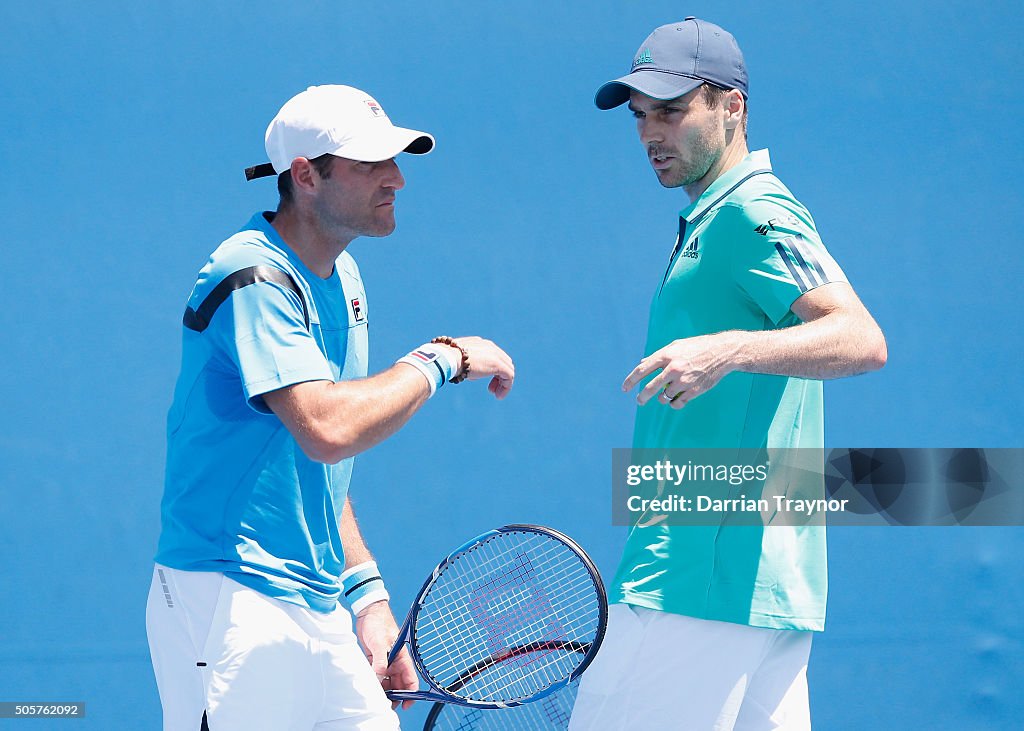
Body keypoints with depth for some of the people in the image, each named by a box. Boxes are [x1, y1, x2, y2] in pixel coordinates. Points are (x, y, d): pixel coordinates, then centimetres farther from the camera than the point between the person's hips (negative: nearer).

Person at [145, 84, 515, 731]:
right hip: (231, 610, -9)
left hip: (320, 613, 9)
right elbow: (327, 429, -29)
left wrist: (364, 592, 14)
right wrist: (443, 360, -17)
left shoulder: (341, 277, 14)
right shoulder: (255, 279, -15)